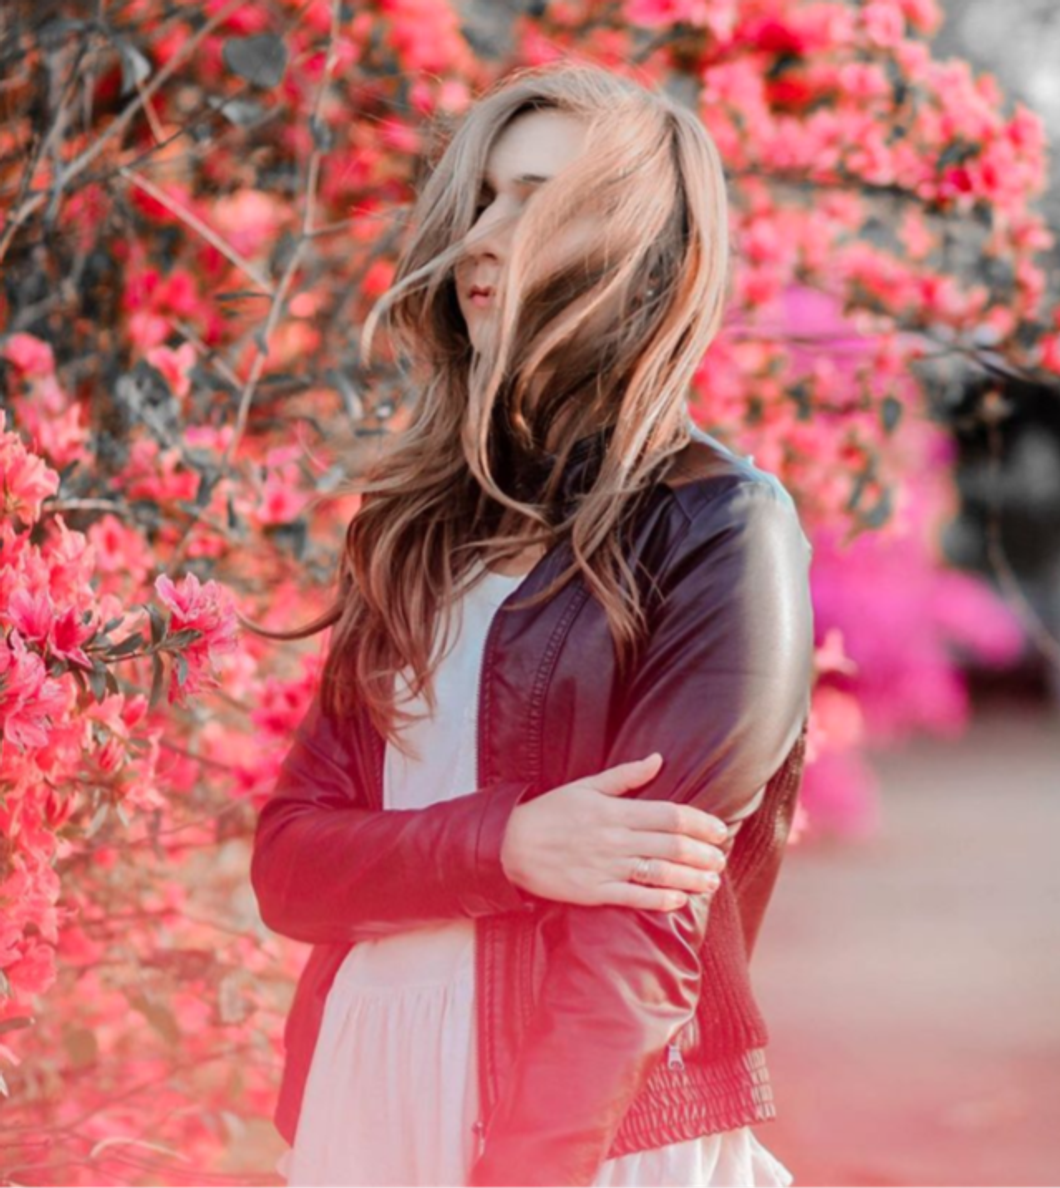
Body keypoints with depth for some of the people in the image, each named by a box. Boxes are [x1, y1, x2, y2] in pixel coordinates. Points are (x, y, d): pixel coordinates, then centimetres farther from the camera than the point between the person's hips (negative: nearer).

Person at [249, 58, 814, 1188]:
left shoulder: (721, 529, -8)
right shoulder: (420, 521, 9)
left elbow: (648, 922, -17)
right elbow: (287, 862, 2)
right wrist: (503, 847, -16)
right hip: (358, 1094, 5)